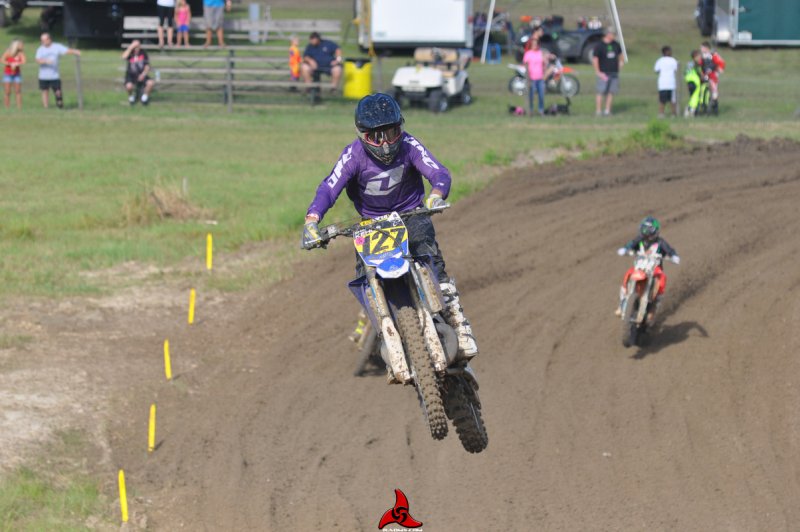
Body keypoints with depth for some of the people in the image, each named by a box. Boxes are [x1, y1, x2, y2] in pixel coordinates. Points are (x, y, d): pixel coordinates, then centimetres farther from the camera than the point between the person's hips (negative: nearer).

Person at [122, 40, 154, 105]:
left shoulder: (143, 53, -2)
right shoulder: (130, 52, -7)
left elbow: (147, 66, -1)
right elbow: (124, 57, -32)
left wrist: (143, 74, -18)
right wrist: (130, 48, -31)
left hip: (141, 75, 2)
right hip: (131, 75, -2)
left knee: (150, 83, -28)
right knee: (129, 86, -34)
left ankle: (145, 97, 3)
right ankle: (131, 97, 4)